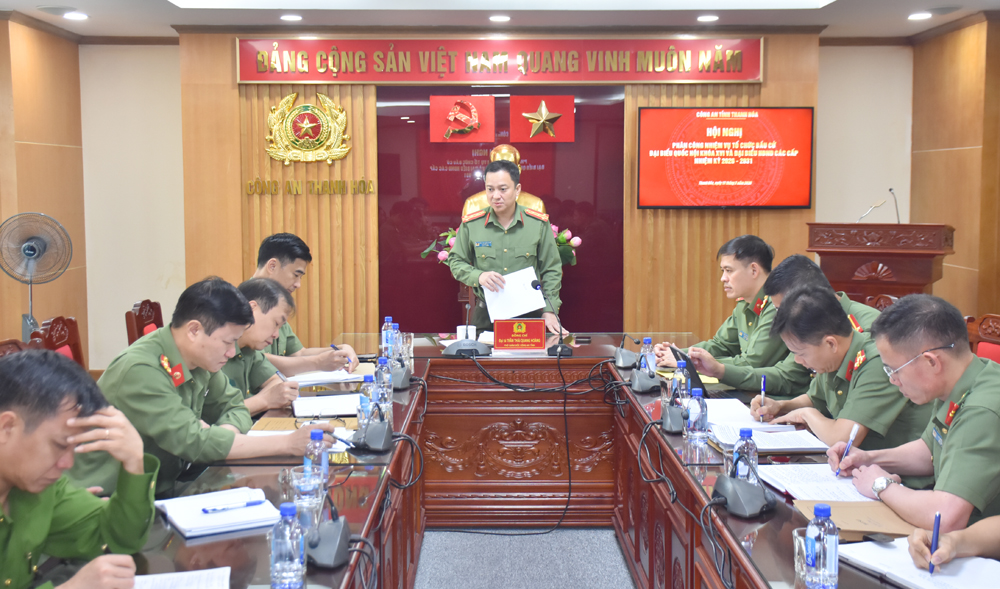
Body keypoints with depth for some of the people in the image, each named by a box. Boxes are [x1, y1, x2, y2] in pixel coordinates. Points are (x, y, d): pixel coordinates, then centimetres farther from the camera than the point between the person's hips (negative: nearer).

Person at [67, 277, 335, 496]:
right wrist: (288, 443, -25)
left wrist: (220, 436, -13)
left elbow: (234, 407, 12)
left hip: (161, 493, 8)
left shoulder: (201, 360, 1)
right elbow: (192, 442, -27)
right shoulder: (140, 371, -23)